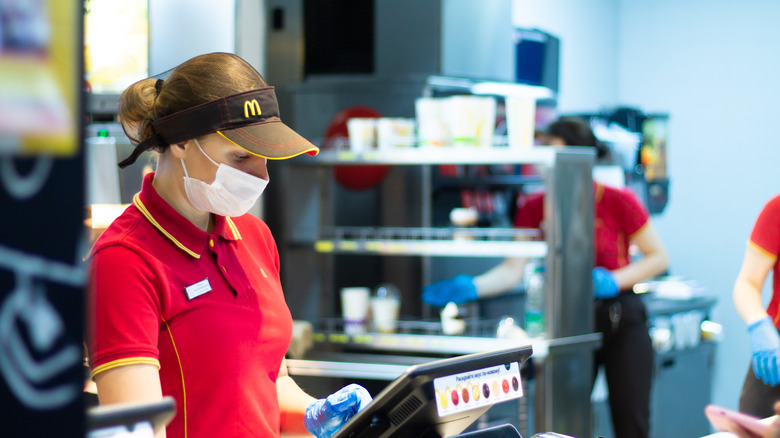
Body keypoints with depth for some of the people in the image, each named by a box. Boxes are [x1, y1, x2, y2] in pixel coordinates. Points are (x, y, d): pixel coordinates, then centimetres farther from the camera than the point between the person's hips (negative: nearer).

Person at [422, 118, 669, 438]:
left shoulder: (618, 202, -9)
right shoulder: (534, 208, -1)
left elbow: (658, 257, -2)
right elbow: (513, 270, -9)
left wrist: (614, 280, -17)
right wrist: (471, 288, -26)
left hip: (621, 319, -2)